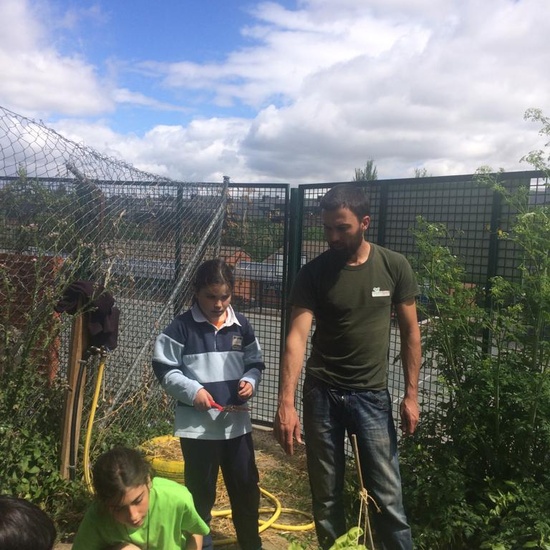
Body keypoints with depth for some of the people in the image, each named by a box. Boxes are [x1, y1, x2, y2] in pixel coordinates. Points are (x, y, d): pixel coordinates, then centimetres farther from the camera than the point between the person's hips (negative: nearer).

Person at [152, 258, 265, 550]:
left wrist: (250, 381, -9)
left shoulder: (241, 325, 2)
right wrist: (192, 390, -19)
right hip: (196, 425, -3)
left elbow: (255, 362, 12)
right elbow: (164, 368, -7)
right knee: (200, 490, 12)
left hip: (237, 422, 4)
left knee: (246, 485, 16)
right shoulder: (181, 327, -10)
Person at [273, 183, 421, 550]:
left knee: (387, 496, 4)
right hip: (322, 394, 1)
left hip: (372, 394, 0)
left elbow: (410, 332, 2)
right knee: (326, 494, 13)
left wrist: (411, 394, -1)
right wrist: (286, 404, -26)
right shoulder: (313, 273, -8)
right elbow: (297, 337, -16)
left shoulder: (395, 267, -6)